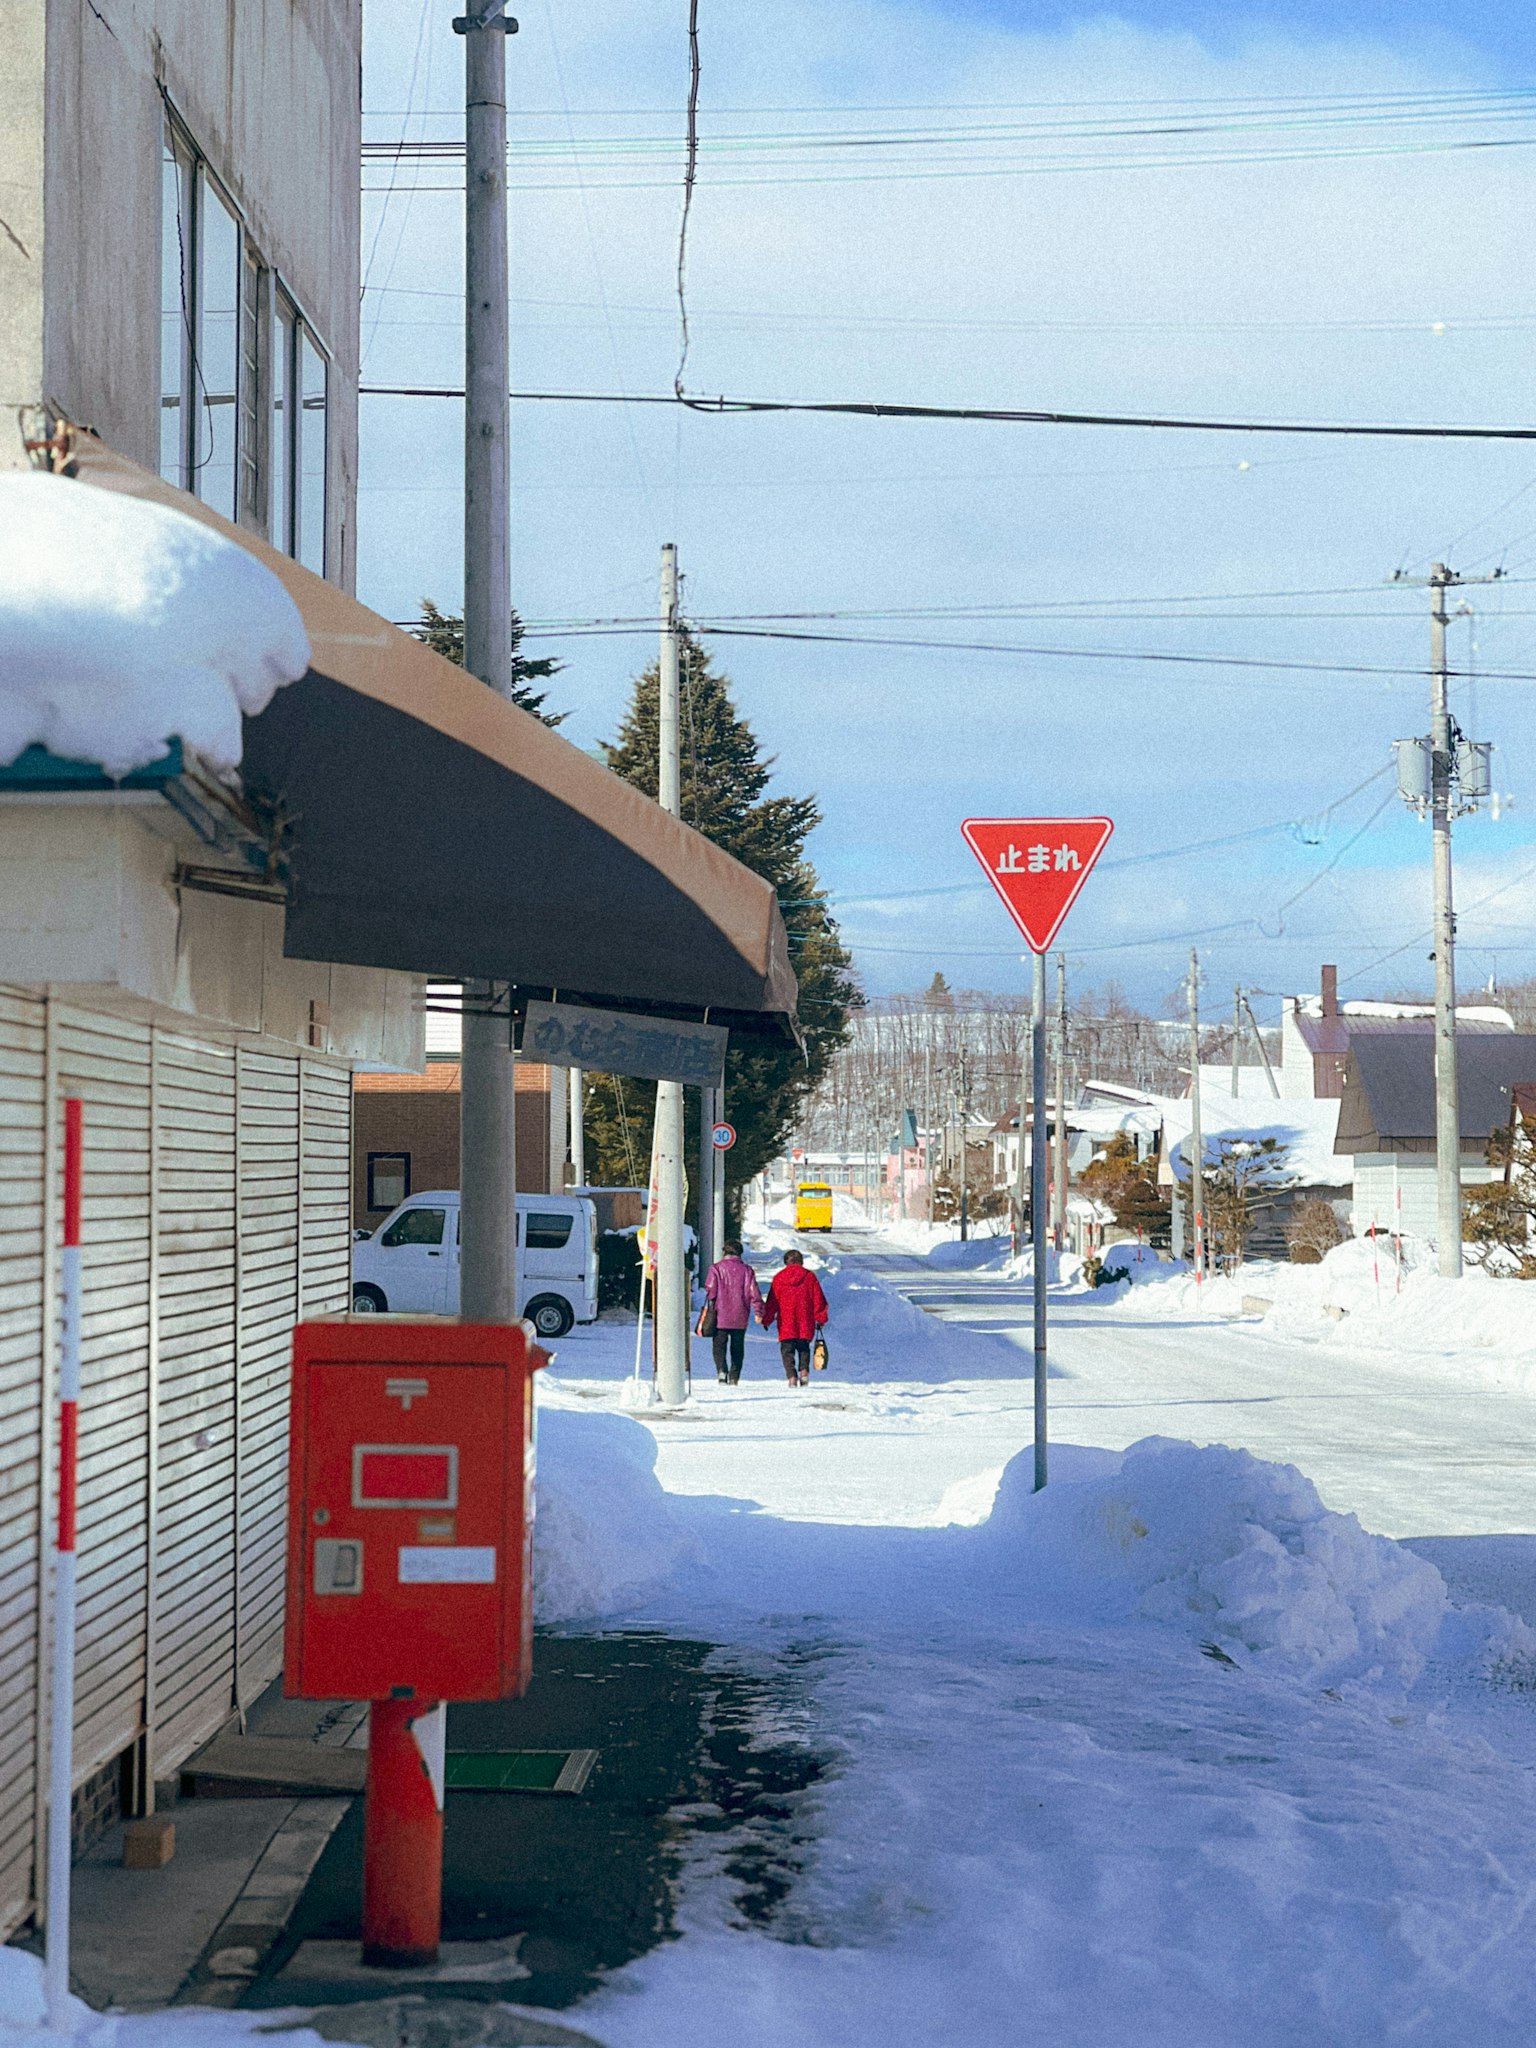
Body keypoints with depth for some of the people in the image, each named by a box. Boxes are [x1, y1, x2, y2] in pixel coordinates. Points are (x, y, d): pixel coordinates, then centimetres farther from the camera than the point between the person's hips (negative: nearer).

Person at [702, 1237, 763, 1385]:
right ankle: (734, 1377, 10)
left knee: (719, 1345, 3)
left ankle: (721, 1369, -20)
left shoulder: (716, 1268, -4)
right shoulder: (747, 1270, 2)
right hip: (740, 1318, 2)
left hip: (720, 1317, -2)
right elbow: (754, 1292, -1)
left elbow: (710, 1290, -5)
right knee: (737, 1348, 12)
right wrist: (758, 1311, 5)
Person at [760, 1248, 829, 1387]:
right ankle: (804, 1370, -3)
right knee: (803, 1348, 17)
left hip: (786, 1324, -1)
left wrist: (767, 1320, 13)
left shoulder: (778, 1278, 2)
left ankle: (792, 1376, -13)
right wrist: (821, 1319, 12)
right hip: (805, 1323, 1)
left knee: (787, 1350, 3)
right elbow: (818, 1300, 3)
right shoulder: (809, 1276, 2)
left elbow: (772, 1301, 5)